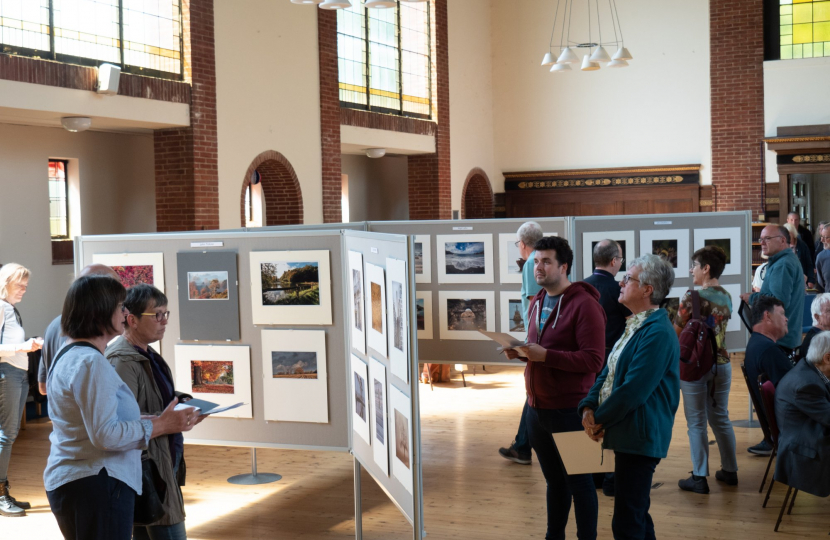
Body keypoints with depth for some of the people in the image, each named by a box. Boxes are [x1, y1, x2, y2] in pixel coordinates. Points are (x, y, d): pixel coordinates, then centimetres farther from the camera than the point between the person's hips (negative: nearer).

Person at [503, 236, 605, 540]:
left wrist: (545, 355, -26)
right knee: (554, 479, 19)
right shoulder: (538, 302, 12)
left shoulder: (584, 305, -15)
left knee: (578, 481, 5)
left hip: (569, 411, -7)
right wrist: (520, 352, 0)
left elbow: (593, 360, -21)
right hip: (537, 408, 8)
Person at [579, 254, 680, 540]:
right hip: (628, 435, 10)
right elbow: (609, 372, 15)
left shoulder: (657, 333, -19)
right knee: (636, 514, 19)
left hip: (640, 438, -10)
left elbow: (633, 390, -22)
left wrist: (600, 419, -10)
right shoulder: (634, 325, 15)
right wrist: (589, 407, 0)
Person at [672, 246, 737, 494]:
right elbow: (718, 328, 9)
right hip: (721, 363, 6)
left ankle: (699, 478, 6)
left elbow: (676, 332, -10)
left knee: (697, 423, 3)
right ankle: (730, 471, 25)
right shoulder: (726, 297, 3)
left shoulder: (692, 297, -16)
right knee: (721, 418, 17)